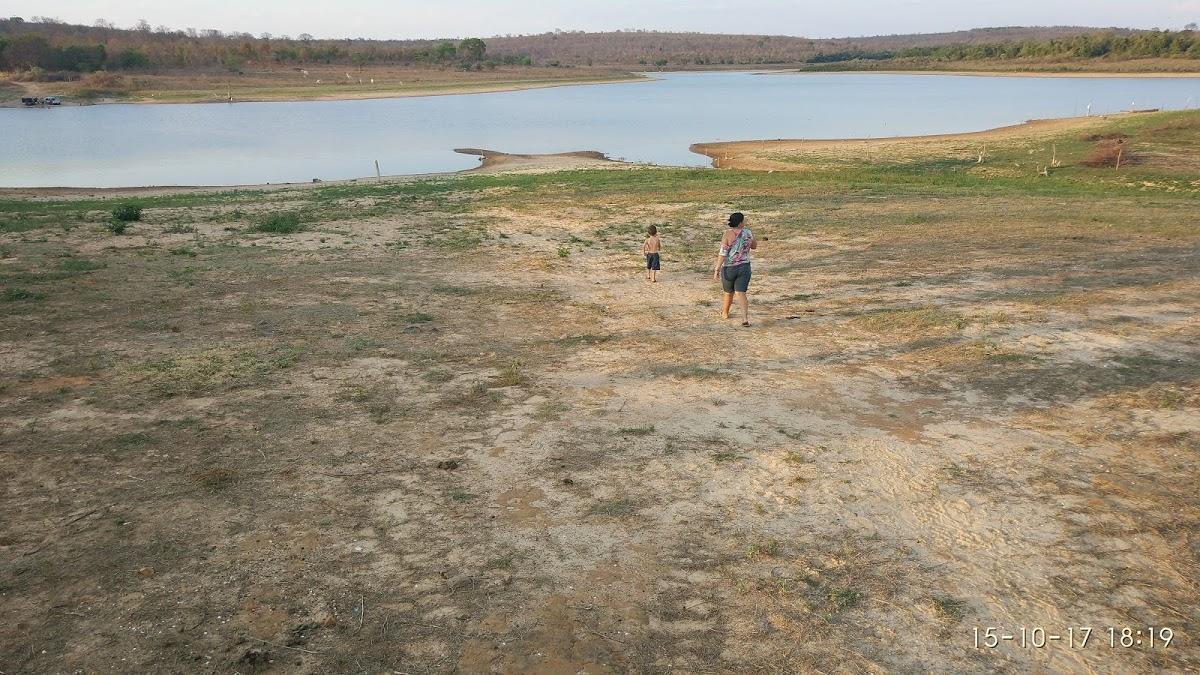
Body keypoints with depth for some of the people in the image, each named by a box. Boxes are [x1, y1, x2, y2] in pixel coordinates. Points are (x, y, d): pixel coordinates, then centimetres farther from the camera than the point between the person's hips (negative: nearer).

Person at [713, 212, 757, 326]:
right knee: (740, 294, -4)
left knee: (729, 292, 20)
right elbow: (754, 246, 18)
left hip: (729, 269, -1)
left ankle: (725, 313, 42)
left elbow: (723, 253, -18)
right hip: (744, 268, 1)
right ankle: (745, 318, -22)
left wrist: (717, 269, -15)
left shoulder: (728, 234, -12)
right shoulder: (748, 233, -1)